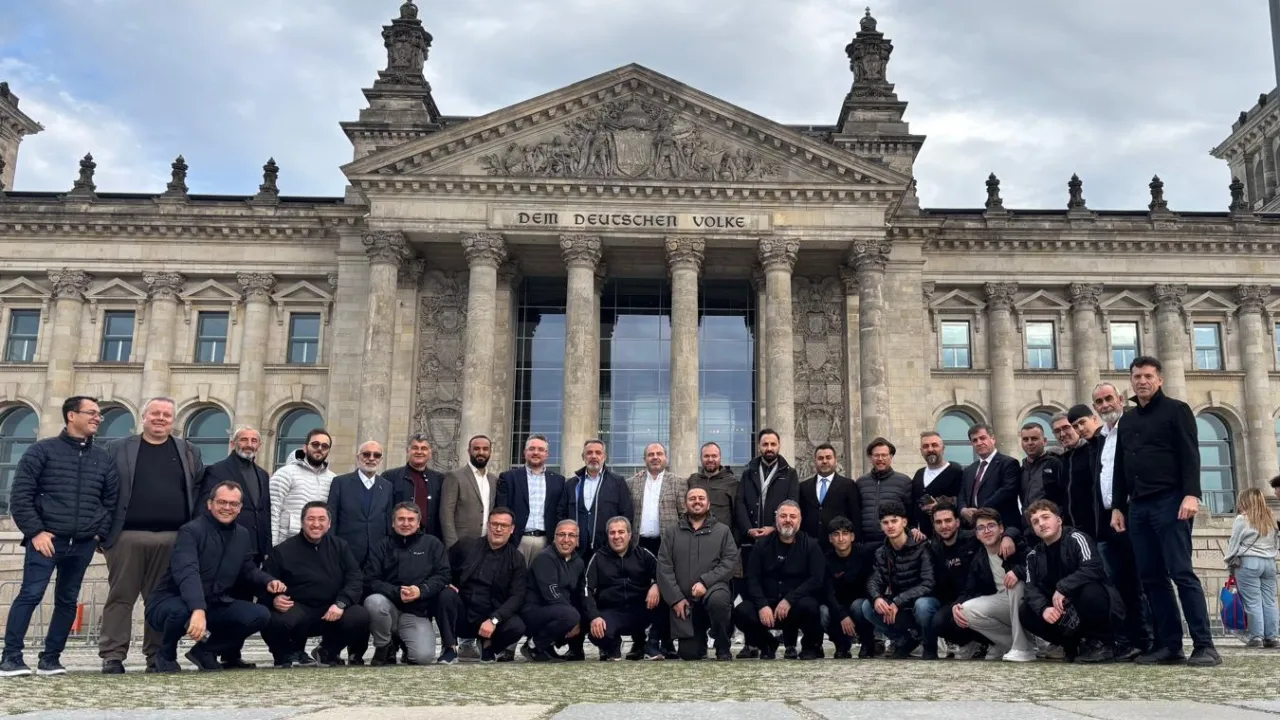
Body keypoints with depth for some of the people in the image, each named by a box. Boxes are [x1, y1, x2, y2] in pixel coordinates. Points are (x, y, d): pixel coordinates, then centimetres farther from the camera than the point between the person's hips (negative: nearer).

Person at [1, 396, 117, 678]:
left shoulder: (103, 459, 13)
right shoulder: (42, 450, 0)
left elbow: (111, 500, 16)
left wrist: (101, 533, 3)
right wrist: (35, 532, -11)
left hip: (83, 545, 4)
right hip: (46, 539, -4)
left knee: (67, 601, 6)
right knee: (30, 594, -9)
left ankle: (50, 658, 14)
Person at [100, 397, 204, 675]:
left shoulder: (189, 452, 12)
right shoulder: (118, 450, 8)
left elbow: (199, 493, 10)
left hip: (172, 538, 1)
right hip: (127, 535, -1)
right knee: (121, 597, 0)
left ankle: (158, 655, 11)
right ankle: (112, 655, 4)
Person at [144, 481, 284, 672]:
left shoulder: (242, 535, 7)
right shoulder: (191, 531, -18)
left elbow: (248, 569, 21)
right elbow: (187, 573, -34)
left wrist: (269, 582, -2)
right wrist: (198, 610, -50)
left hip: (214, 604, 6)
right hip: (171, 601, -6)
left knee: (260, 615, -14)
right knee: (181, 611, -41)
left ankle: (205, 651, 9)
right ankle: (166, 656, -4)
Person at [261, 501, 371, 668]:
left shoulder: (341, 547, 9)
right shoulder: (282, 551, 4)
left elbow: (355, 579, 2)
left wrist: (340, 604, -17)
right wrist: (274, 599, -21)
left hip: (332, 611, 2)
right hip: (297, 609, -2)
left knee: (360, 616, -27)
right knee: (277, 621, -37)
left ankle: (328, 652, 5)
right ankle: (291, 653, 2)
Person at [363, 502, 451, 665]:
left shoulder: (432, 543, 7)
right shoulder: (382, 546, 5)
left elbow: (443, 575, -1)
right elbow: (370, 581, -5)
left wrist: (421, 590, -19)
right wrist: (397, 592, -21)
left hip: (417, 613, -1)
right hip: (390, 607, 2)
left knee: (423, 657, -25)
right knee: (374, 601, -34)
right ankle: (383, 647, -6)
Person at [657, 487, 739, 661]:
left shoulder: (722, 530, 7)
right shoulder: (671, 533, 11)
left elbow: (731, 561, -4)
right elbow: (664, 568, 3)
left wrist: (705, 582, -17)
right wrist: (676, 598, -8)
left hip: (712, 589, -2)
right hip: (684, 600, 2)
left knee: (718, 600, -39)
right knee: (689, 654, -5)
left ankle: (723, 649, -13)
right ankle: (700, 639, 34)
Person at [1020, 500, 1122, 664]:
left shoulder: (1076, 538, -14)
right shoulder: (1034, 554, 5)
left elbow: (1093, 568, -30)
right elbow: (1031, 588, -5)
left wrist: (1062, 588, -30)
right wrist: (1044, 608, -25)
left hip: (1104, 611, -6)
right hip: (1067, 612, 6)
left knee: (1090, 591, -38)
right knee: (1025, 612, -12)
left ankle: (1100, 643, -11)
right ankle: (1075, 644, 3)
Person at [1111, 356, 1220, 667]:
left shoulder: (1176, 410, 3)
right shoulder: (1127, 420, 20)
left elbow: (1190, 454, -7)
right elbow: (1120, 467, 20)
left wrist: (1191, 494, -19)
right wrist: (1118, 506, 14)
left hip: (1169, 501, -6)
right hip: (1138, 507, 6)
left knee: (1181, 573, -10)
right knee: (1151, 577, 3)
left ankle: (1204, 645, -8)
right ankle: (1169, 645, 6)